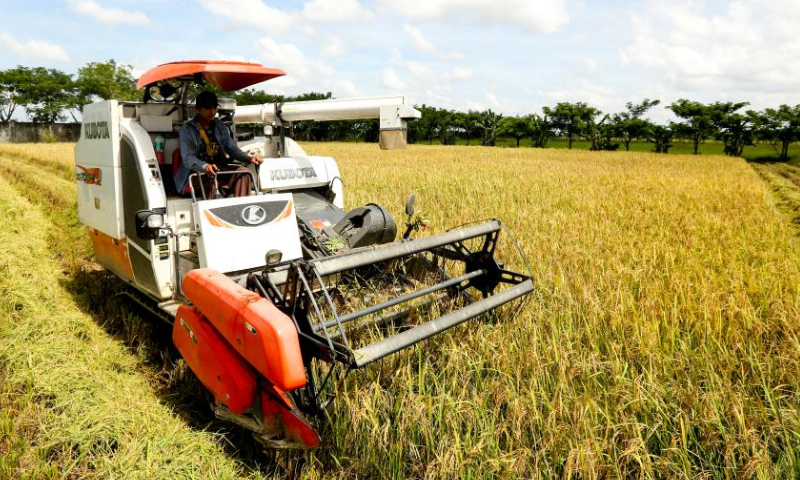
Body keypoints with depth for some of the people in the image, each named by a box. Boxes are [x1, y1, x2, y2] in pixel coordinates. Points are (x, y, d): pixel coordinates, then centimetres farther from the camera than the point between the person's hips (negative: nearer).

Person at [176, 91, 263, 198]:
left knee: (243, 172, -20)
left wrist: (249, 159, -12)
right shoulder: (187, 130, -2)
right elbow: (188, 158, -14)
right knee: (210, 179, -37)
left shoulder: (221, 127, 16)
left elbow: (232, 148, 10)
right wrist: (205, 166, -37)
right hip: (196, 172, -5)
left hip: (219, 169, 5)